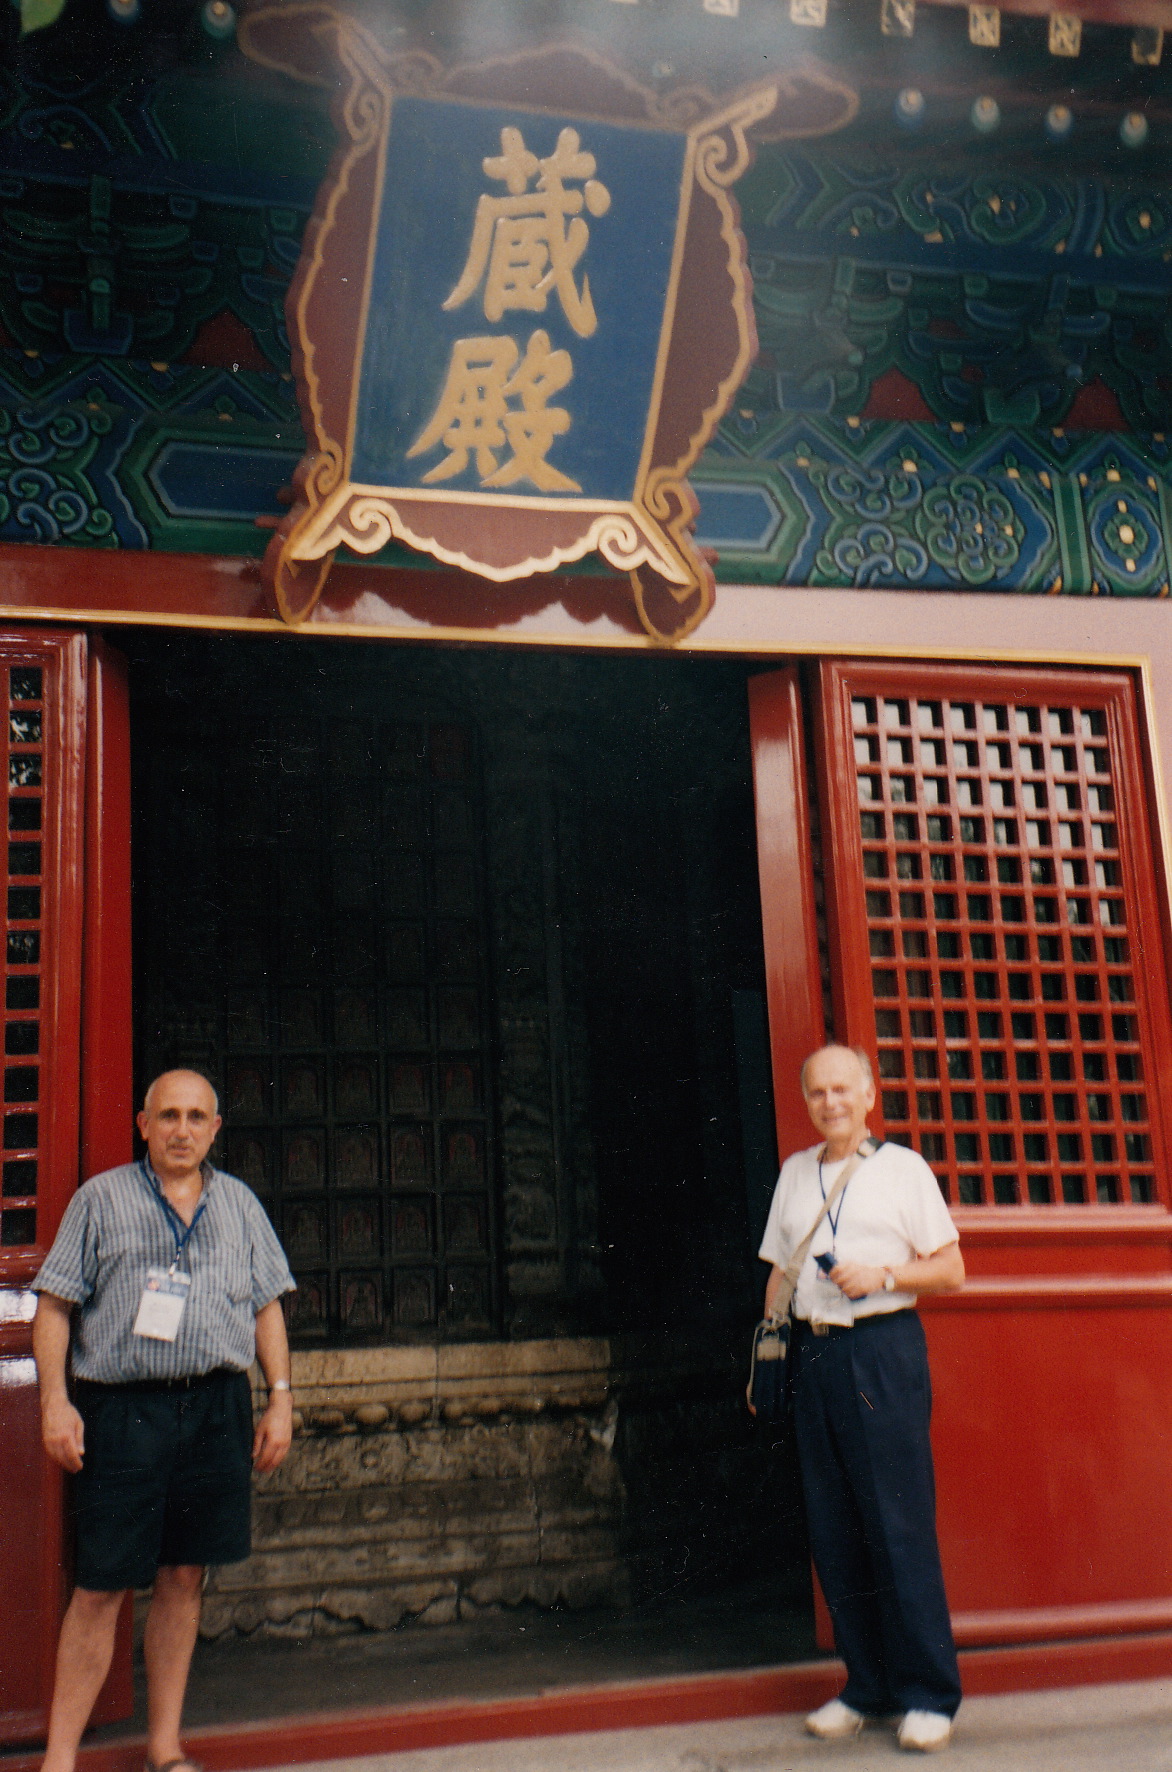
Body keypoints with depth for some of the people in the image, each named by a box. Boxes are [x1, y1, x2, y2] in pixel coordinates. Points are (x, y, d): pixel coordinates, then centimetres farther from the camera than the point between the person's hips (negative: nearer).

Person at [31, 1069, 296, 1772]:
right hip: (123, 1408, -3)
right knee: (102, 1586, -2)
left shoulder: (240, 1204, 14)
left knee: (185, 1577, 9)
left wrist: (280, 1398, 7)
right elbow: (55, 1305, 2)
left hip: (217, 1408, 3)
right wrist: (55, 1400, -8)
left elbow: (267, 1306, 15)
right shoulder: (101, 1199, 4)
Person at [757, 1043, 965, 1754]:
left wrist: (884, 1276, -12)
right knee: (834, 1528, 6)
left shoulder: (903, 1168, 4)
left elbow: (951, 1271, 3)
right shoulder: (794, 1173, 17)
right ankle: (868, 1686, 16)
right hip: (813, 1351, 5)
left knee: (900, 1522, -6)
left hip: (884, 1348, -5)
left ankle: (929, 1695, 3)